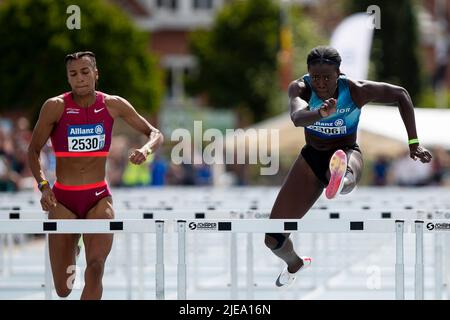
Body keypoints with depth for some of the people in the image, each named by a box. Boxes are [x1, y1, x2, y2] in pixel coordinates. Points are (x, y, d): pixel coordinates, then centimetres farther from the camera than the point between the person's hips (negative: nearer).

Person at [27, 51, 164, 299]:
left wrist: (146, 149, -18)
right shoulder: (55, 107, -8)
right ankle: (71, 251, 44)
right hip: (63, 200, 0)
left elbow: (156, 134, 6)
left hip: (99, 198, 1)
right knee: (63, 290, 5)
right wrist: (43, 186, -15)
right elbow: (33, 151, 1)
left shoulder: (113, 105, -2)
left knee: (96, 265, -26)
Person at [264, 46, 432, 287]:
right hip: (311, 158, 3)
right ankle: (294, 264, 38)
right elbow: (297, 117, -43)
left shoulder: (356, 91, -20)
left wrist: (413, 143, -7)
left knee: (347, 178, -47)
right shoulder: (300, 89, -19)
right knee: (274, 240, 3)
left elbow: (400, 95, -5)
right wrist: (321, 113, -66)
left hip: (347, 153, -3)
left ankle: (340, 179, -86)